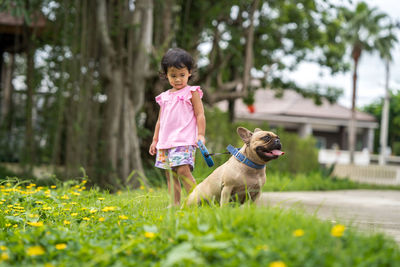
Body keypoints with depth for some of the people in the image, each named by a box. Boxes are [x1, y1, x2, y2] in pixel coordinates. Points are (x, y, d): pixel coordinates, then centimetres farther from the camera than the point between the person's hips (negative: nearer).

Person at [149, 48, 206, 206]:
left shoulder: (191, 93, 3)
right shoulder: (164, 97, 18)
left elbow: (200, 115, -1)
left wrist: (201, 135, -11)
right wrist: (155, 140, 22)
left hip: (184, 140, -6)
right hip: (166, 141, 6)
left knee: (183, 170, -21)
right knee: (170, 175, 3)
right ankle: (175, 204, 5)